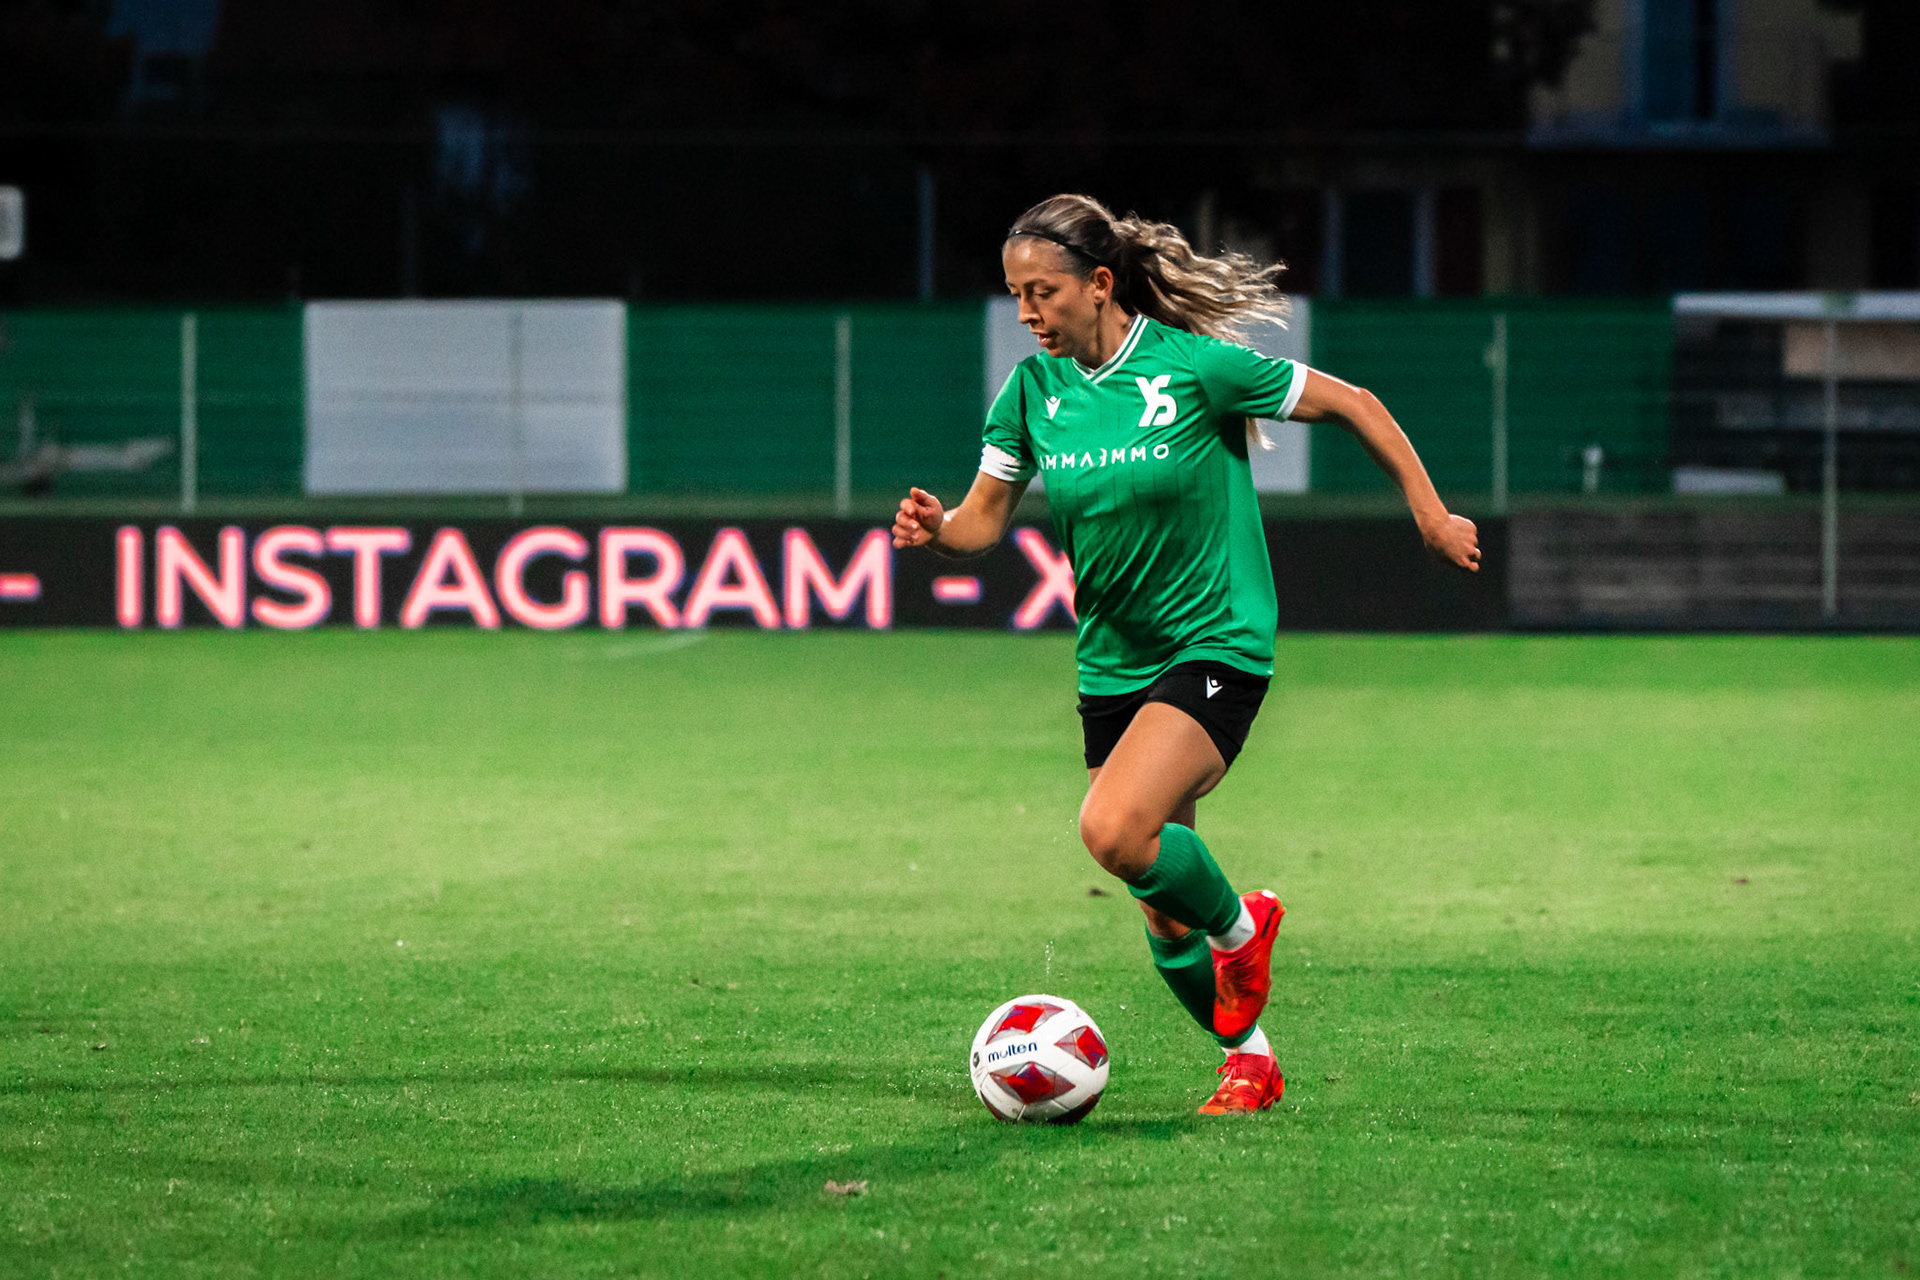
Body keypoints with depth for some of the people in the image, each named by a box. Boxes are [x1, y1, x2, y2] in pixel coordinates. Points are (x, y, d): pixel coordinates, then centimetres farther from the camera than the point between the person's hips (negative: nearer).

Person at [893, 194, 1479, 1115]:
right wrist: (936, 530, -20)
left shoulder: (1194, 366, -15)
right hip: (1113, 665, 6)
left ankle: (1236, 928, 1)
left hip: (1217, 648, -6)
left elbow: (1353, 406, -5)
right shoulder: (1033, 390, -1)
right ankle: (1249, 1060, 29)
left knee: (1115, 830, -28)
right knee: (1161, 910, 7)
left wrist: (1431, 516, -1)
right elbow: (985, 519, 4)